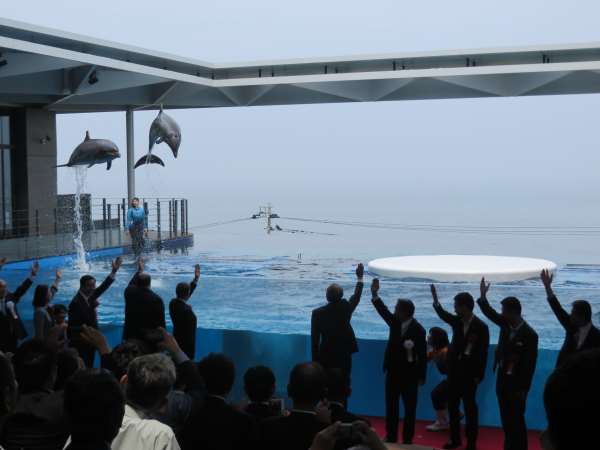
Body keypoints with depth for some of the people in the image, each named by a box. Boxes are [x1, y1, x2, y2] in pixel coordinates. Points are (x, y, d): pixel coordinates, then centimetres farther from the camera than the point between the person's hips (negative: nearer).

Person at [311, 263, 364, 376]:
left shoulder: (317, 313, -9)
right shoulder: (346, 307, -7)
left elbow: (315, 338, -5)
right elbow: (356, 297, 14)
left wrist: (315, 360, 3)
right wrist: (360, 277, 27)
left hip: (325, 357, -1)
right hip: (344, 355, 1)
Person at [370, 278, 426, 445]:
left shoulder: (418, 330, -17)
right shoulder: (395, 322, 0)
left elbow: (422, 355, -15)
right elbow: (384, 311, -7)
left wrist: (421, 377, -12)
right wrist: (375, 295, -23)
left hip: (409, 374, -6)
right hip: (393, 371, 6)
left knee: (410, 408, 6)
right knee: (391, 406, 11)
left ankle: (407, 439, 16)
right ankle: (391, 437, 21)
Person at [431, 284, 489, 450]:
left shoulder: (481, 327, -14)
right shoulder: (457, 321, 1)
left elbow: (483, 353, -11)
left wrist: (479, 376, -11)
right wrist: (435, 300, -6)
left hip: (469, 372, -5)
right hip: (454, 369, 5)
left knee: (470, 407, 4)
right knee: (452, 405, 11)